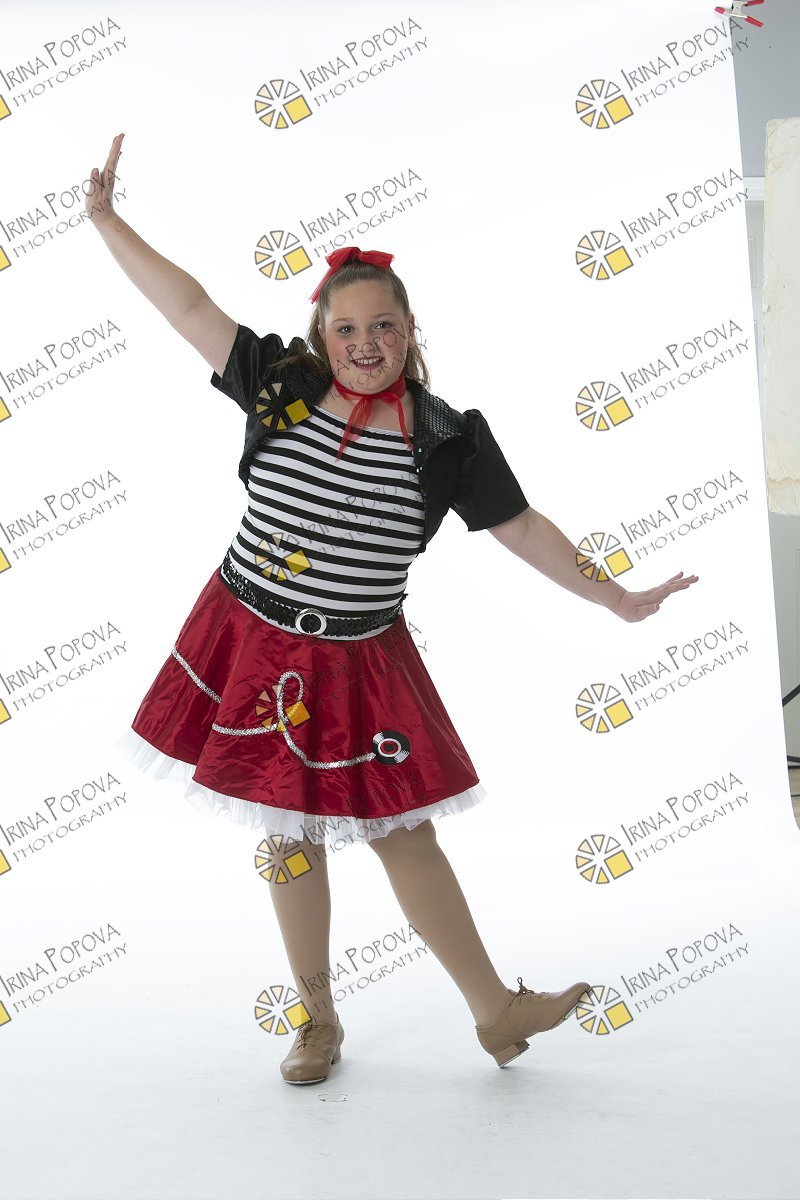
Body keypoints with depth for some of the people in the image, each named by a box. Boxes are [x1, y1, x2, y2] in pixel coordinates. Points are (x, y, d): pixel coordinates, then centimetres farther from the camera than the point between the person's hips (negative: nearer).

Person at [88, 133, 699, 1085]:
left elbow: (522, 528, 0)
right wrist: (105, 219, 3)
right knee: (288, 834, 11)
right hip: (253, 647, 2)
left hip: (359, 666, -1)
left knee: (404, 835, 4)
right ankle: (319, 1021, 28)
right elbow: (190, 306, 2)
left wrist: (616, 599, 0)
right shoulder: (281, 387, -2)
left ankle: (495, 1009, 22)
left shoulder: (447, 438, -5)